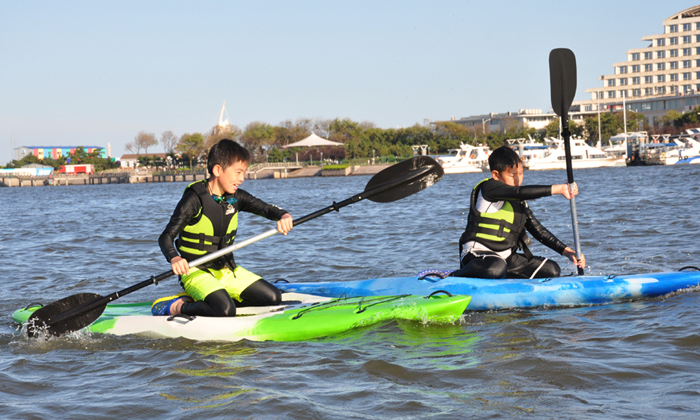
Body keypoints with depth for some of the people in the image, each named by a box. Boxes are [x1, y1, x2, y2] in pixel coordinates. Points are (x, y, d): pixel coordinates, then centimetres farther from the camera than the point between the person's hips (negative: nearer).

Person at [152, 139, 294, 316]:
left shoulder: (235, 197, 2)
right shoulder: (194, 199, -17)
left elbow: (266, 208, 2)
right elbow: (166, 237, -20)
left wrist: (284, 216, -22)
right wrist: (174, 258, -41)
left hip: (226, 269, 7)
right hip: (196, 271, -7)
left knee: (273, 298, -1)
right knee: (225, 311, -32)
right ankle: (176, 306, -9)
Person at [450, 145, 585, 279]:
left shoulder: (519, 202, 16)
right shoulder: (488, 188, -11)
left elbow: (538, 230, 17)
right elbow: (520, 192, -27)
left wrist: (566, 251, 6)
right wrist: (558, 189, -29)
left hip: (506, 257, 9)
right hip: (477, 254, -9)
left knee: (552, 270, 1)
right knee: (496, 268, -42)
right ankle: (453, 277, -17)